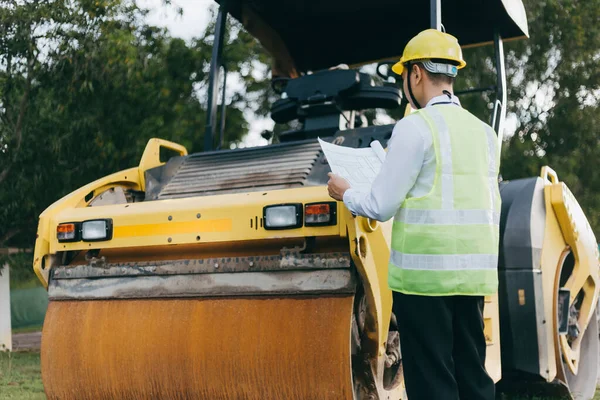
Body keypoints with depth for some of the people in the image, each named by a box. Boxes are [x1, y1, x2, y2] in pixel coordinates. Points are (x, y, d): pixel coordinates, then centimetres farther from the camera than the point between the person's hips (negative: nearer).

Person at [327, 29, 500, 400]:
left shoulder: (415, 126, -9)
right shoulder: (484, 132, 11)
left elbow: (381, 206, -9)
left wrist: (345, 194, 10)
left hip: (424, 272, -6)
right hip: (475, 273, 7)